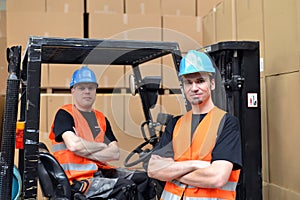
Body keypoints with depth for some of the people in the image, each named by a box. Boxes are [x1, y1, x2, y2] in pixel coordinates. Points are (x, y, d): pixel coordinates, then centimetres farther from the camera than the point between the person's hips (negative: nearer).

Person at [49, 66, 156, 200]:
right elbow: (74, 144, -19)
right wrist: (102, 146, -3)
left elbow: (115, 153, 4)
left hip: (101, 172, 6)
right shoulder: (64, 114, 0)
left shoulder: (101, 118, 17)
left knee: (144, 178, -9)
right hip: (77, 179, -6)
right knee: (126, 187, -25)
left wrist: (85, 152, -10)